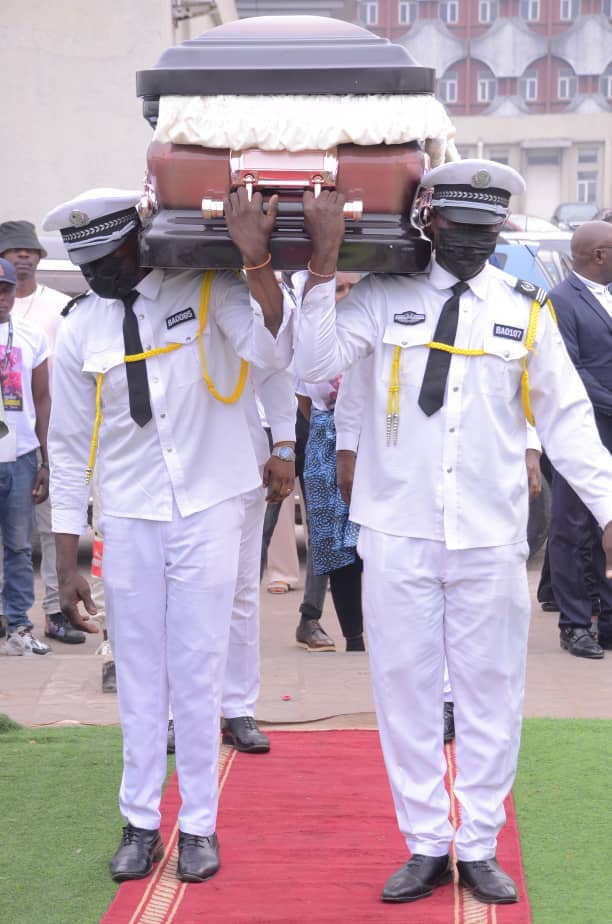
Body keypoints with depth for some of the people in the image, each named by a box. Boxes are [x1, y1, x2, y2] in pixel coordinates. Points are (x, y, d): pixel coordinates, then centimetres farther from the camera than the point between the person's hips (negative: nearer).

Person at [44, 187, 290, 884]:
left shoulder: (208, 289, -4)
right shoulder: (80, 330, 1)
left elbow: (273, 353, -18)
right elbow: (70, 449, 5)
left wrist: (256, 261, -30)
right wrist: (67, 564, 3)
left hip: (206, 512, -2)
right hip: (129, 521, 2)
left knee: (198, 675, 3)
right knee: (138, 677, 7)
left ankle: (198, 826, 15)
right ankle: (140, 824, 18)